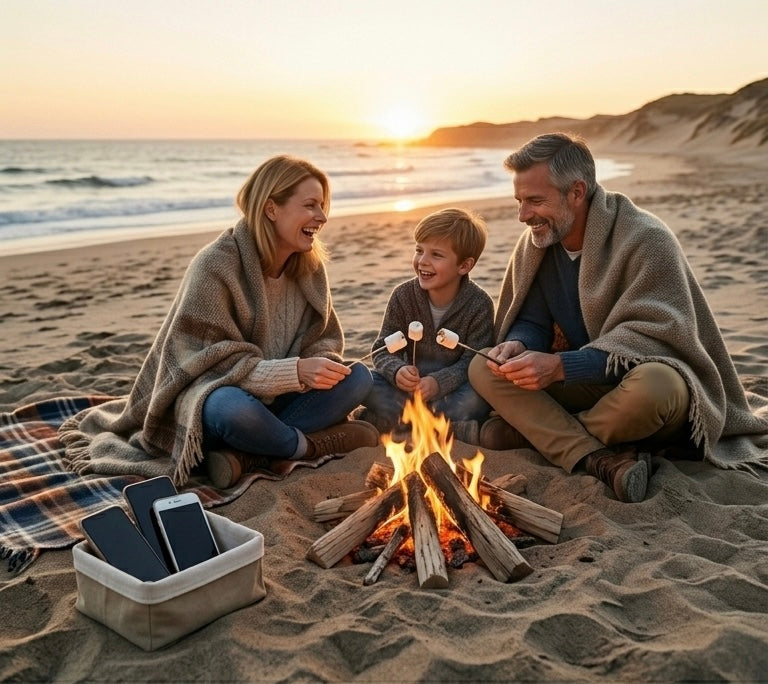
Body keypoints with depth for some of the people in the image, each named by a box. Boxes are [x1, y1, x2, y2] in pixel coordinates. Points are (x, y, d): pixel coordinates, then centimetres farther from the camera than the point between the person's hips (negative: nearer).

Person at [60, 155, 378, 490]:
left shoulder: (310, 266, -1)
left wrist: (322, 365, -20)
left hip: (273, 398, 7)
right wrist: (295, 372, -32)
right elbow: (214, 362, -21)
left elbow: (325, 340, 5)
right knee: (231, 409, -41)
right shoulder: (215, 266, -20)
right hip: (215, 393, -6)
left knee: (358, 378, -17)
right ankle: (314, 444, -14)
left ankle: (242, 455, -22)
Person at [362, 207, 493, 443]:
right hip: (410, 387, 2)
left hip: (453, 387, -2)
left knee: (477, 397, -34)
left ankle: (396, 421, -18)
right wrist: (397, 371, -29)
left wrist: (438, 382, -32)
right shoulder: (403, 296, -7)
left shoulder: (479, 304, -13)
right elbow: (383, 350, -5)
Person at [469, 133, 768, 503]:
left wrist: (561, 367, -36)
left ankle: (531, 430, -14)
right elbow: (531, 322, 5)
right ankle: (602, 461, -29)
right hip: (589, 384, 6)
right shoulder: (536, 243, 0)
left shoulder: (646, 240, -21)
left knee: (652, 386, -42)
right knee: (483, 369, -14)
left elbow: (654, 338, -27)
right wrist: (516, 346, -21)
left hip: (655, 385, -5)